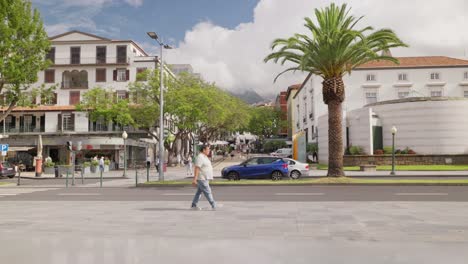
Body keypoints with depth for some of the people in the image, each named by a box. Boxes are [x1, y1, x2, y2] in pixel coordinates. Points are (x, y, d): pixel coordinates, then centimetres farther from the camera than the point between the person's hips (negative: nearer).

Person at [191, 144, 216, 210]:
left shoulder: (204, 157, 14)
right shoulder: (200, 157, -17)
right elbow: (197, 169, -22)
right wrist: (194, 179, -26)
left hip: (204, 178, 10)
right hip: (201, 179, -10)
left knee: (199, 192, 13)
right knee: (208, 192, -6)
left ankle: (194, 205, 18)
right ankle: (214, 206, -3)